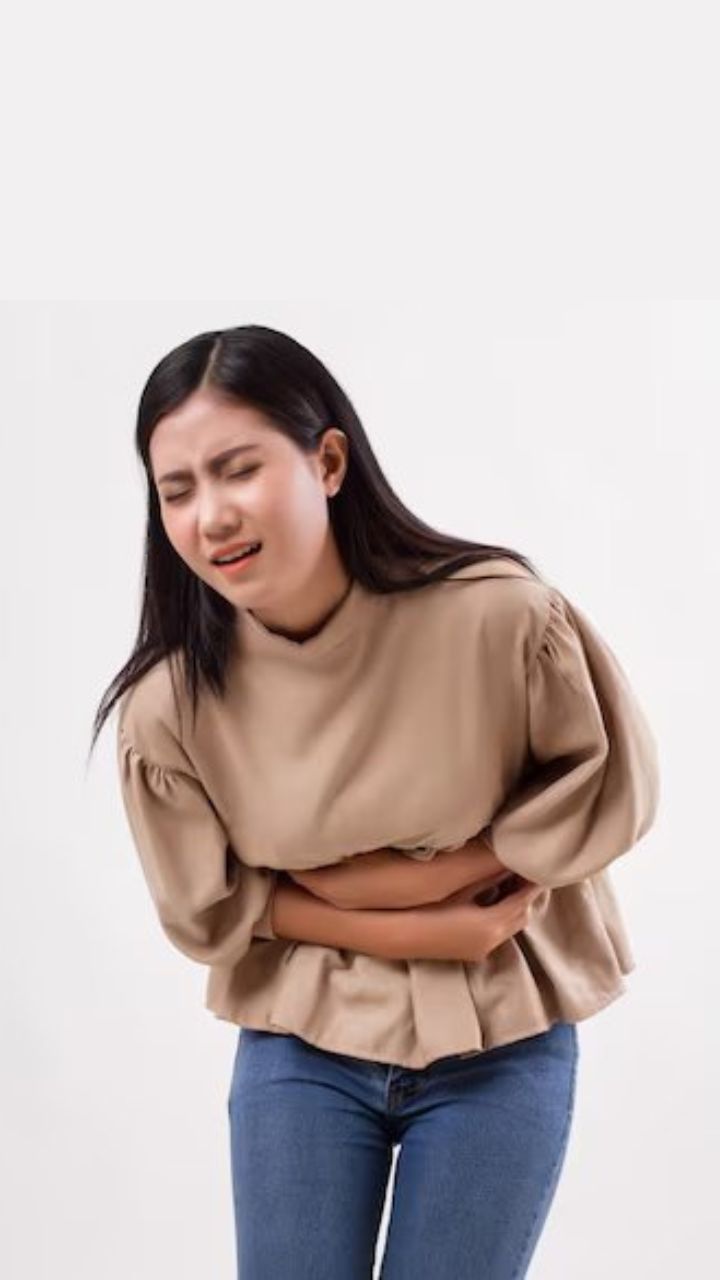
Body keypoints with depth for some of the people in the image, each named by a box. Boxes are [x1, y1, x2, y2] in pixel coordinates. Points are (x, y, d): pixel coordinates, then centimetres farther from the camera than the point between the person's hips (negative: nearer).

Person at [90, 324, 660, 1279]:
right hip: (300, 1046, 1)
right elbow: (207, 911, -3)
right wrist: (415, 934, -14)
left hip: (501, 1044, -1)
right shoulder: (169, 704, -17)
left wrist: (409, 877, -16)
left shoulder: (500, 615, -23)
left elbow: (611, 793, -8)